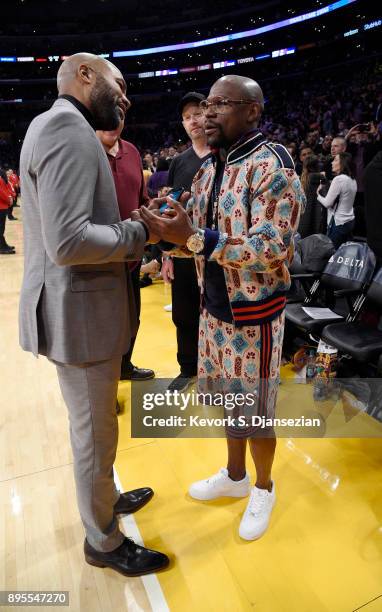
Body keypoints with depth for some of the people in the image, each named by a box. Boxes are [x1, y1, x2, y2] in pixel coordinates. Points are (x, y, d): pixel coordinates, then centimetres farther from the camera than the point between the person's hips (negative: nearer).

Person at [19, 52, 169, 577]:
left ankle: (103, 498, 47)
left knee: (91, 427, 25)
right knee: (95, 434, 8)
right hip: (80, 313, -10)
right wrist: (141, 233, -14)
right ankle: (103, 541, 32)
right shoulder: (69, 128, -16)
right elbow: (67, 241, -27)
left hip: (82, 307, 10)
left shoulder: (62, 128, 17)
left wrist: (136, 235, 7)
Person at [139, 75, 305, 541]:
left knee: (255, 411, 10)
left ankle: (263, 488, 37)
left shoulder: (272, 164, -15)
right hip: (215, 308, 7)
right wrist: (173, 230, -9)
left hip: (254, 313, -7)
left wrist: (193, 238, -29)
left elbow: (271, 250, -24)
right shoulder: (209, 168, 8)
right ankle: (234, 475, 45)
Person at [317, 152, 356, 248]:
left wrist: (318, 194, 4)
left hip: (338, 223, -9)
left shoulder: (339, 179, -16)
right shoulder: (352, 180, 10)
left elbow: (327, 203, -14)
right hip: (350, 221, 9)